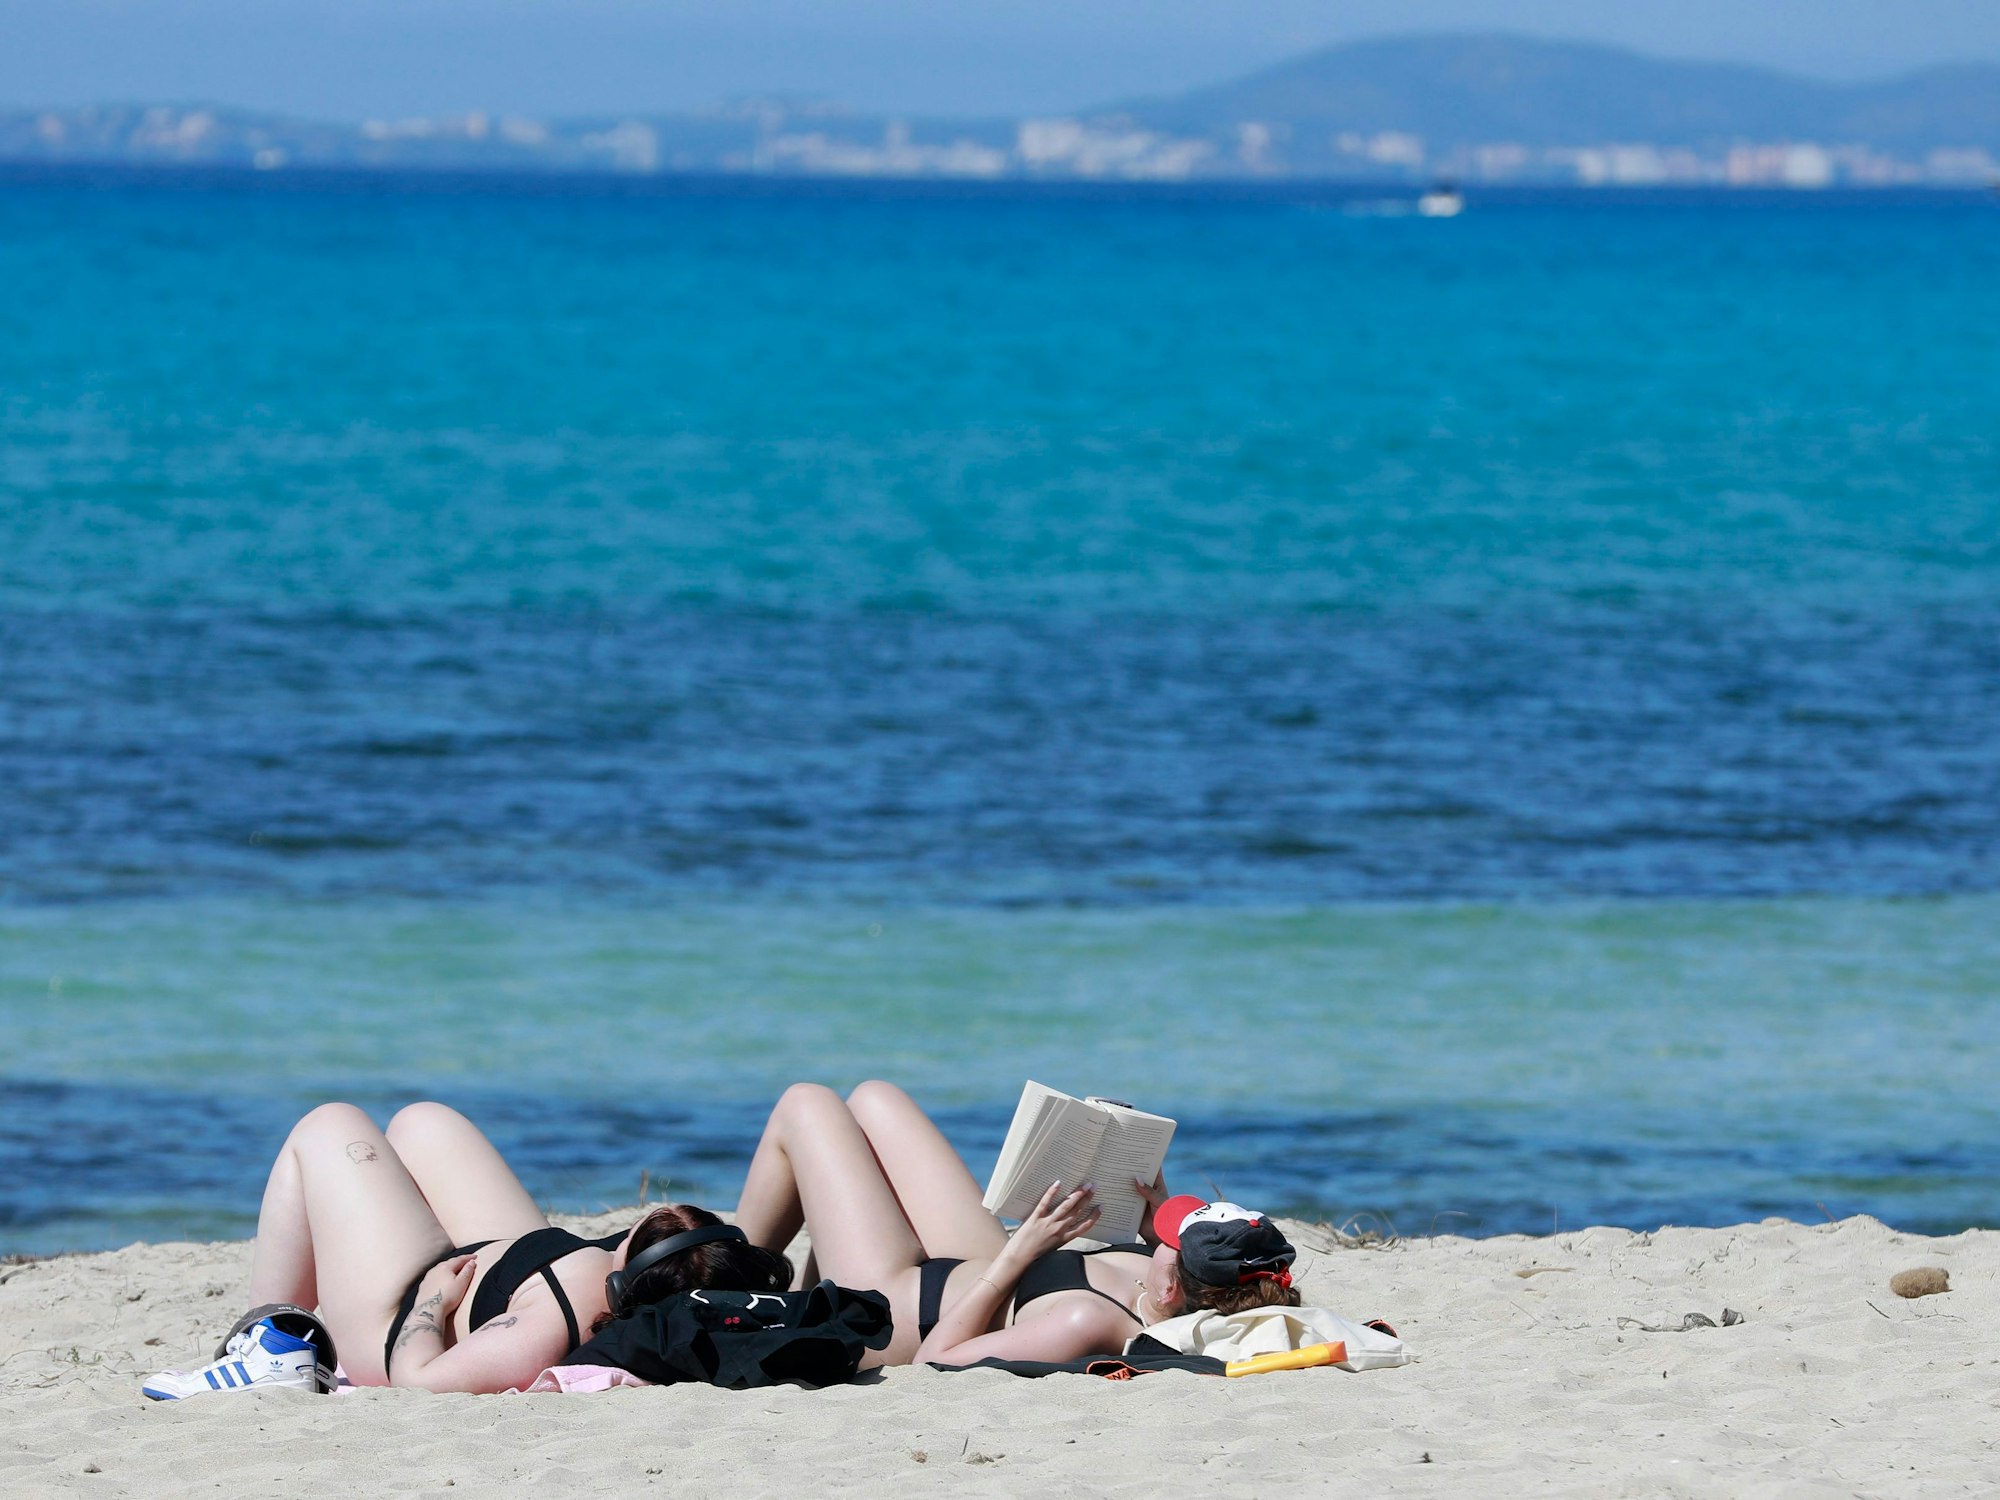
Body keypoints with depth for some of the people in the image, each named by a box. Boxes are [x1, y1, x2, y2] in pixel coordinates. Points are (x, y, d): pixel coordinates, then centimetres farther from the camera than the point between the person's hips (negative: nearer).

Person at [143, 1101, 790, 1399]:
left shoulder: (552, 1334, -48)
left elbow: (416, 1376, -33)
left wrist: (434, 1296, -19)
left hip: (411, 1327, -6)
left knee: (329, 1128, 14)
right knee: (421, 1122, 28)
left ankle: (278, 1347, 29)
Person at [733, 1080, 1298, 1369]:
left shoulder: (1085, 1325, -47)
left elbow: (936, 1357, -33)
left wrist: (1017, 1254, -33)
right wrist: (1159, 1217, -13)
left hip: (900, 1303, -7)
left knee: (807, 1106, 12)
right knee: (874, 1099, 26)